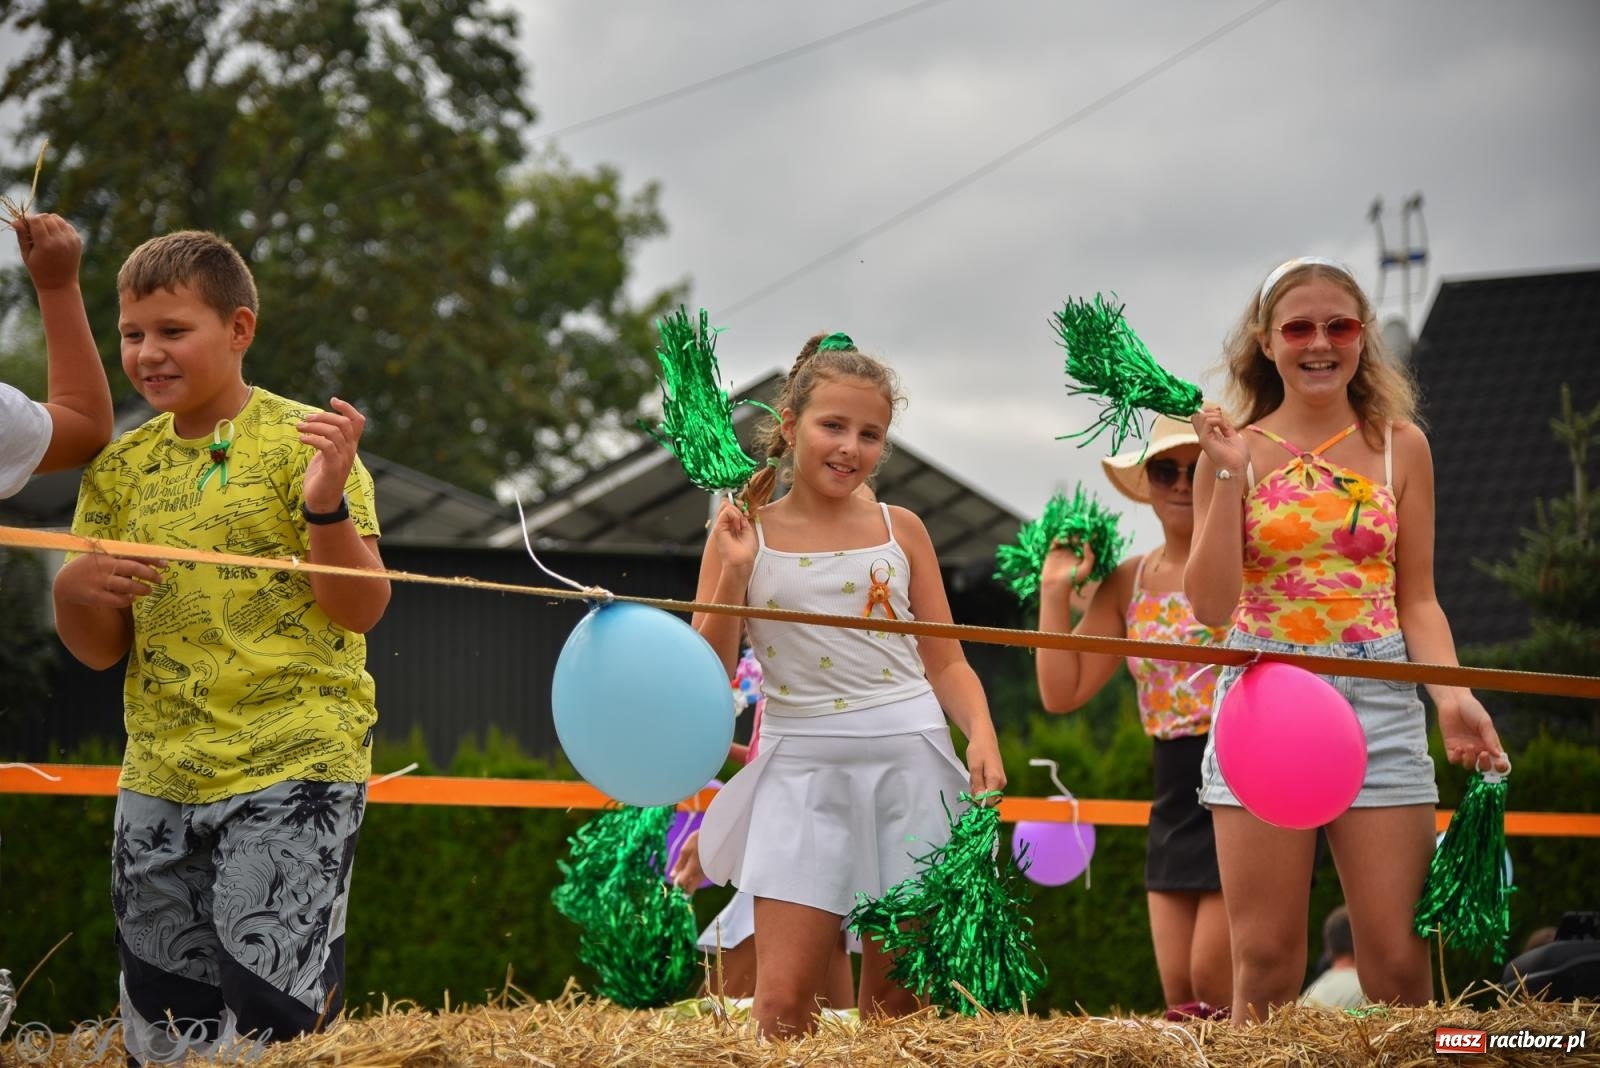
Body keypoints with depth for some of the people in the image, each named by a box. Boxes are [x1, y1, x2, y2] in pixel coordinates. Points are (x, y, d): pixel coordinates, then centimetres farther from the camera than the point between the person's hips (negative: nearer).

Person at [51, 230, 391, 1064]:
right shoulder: (121, 468, 11)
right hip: (160, 784, 6)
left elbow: (360, 610, -10)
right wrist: (76, 589, -8)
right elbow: (99, 650, 14)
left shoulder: (301, 442, -4)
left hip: (293, 773, -5)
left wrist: (327, 504, -27)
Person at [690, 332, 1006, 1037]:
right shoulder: (744, 534, 2)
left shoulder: (900, 531, 7)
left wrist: (982, 733, -9)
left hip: (909, 764, 1)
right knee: (783, 1004, -7)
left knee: (894, 999, 6)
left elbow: (945, 660, 9)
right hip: (803, 768, -1)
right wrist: (733, 572, -11)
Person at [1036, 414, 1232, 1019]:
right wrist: (1056, 591, 1)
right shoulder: (1127, 586, 10)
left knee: (1215, 981, -9)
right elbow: (1062, 692, 9)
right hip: (1176, 801, 6)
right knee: (1179, 990, 6)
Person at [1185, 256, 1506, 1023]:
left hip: (1378, 701, 1)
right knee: (1264, 961, 0)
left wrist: (1452, 693, -9)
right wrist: (1229, 477, -10)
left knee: (1398, 961, -3)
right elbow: (1212, 605, -4)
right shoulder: (1235, 449, 2)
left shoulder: (1400, 446, 7)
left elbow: (1416, 598, 7)